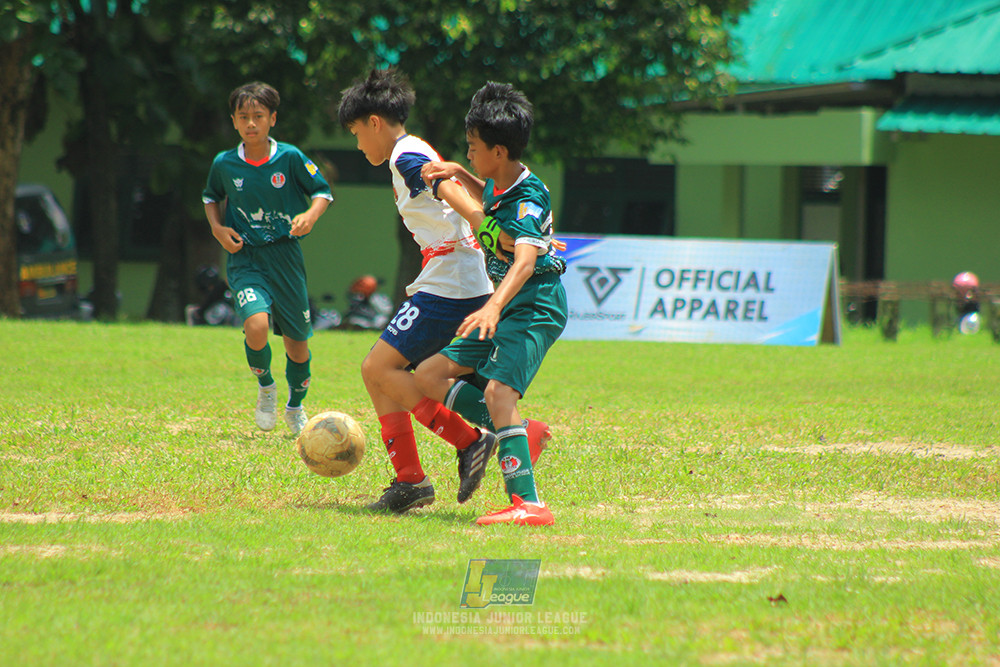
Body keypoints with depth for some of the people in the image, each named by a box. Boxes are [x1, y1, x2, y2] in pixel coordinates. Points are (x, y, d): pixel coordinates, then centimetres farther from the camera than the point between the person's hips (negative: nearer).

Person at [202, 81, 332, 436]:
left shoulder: (290, 158, -5)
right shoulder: (224, 164, -1)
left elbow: (322, 191, 5)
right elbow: (211, 197, 19)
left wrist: (311, 215, -15)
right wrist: (218, 228, 1)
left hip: (285, 256, 1)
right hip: (245, 258, -1)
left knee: (296, 340, 7)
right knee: (256, 325, -25)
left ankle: (296, 407, 34)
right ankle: (265, 386, 5)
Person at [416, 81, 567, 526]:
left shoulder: (528, 199, -22)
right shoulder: (497, 185, 5)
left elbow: (525, 259, -38)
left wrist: (494, 307, -54)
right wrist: (459, 176, 12)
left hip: (536, 306, -10)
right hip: (506, 309, 10)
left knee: (497, 390, -29)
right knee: (430, 377, 9)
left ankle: (528, 504, -33)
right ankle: (516, 433, 8)